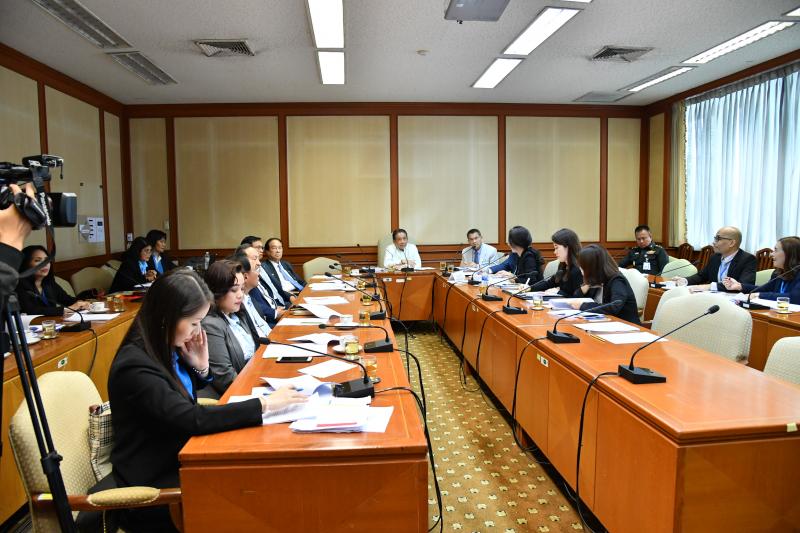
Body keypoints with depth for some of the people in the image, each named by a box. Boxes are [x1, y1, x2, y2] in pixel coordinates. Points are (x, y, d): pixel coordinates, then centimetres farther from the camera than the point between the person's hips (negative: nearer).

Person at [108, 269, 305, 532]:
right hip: (153, 485, -7)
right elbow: (192, 419, -32)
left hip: (177, 459, 7)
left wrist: (200, 368, -6)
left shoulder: (167, 348, 0)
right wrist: (264, 404, -28)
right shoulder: (135, 367, -26)